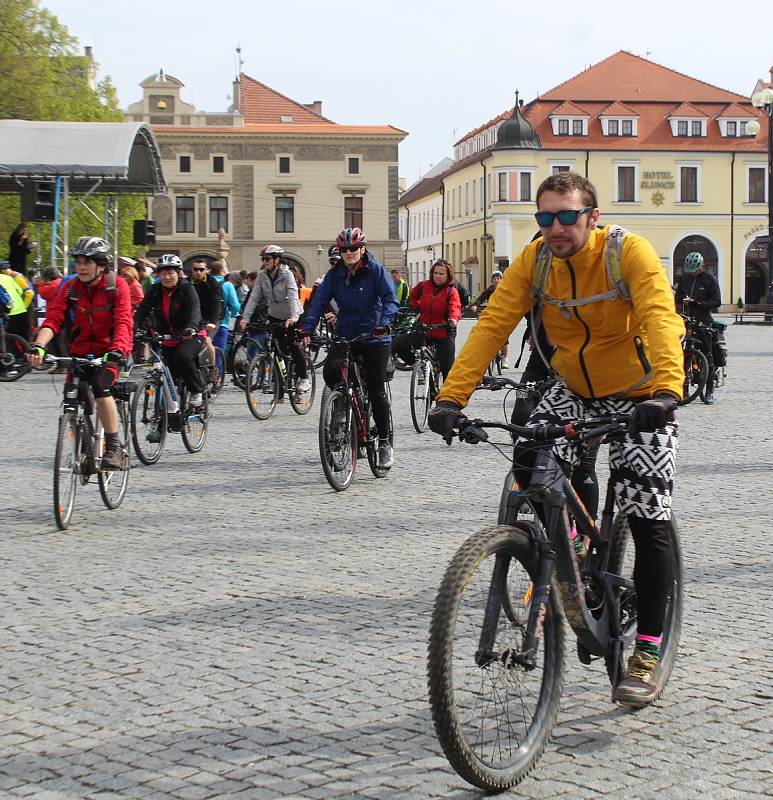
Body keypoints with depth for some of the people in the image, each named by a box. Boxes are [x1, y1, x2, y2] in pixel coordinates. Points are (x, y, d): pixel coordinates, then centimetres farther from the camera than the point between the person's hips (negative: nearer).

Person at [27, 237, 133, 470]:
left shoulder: (116, 285, -12)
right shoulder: (70, 287, -3)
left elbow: (123, 322, -23)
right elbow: (53, 318, -15)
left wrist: (117, 350, -41)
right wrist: (39, 346, -33)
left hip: (108, 351, -4)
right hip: (80, 351, 4)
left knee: (100, 385, -29)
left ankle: (114, 448, -22)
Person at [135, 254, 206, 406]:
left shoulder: (187, 289, -11)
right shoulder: (155, 291, 1)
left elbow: (194, 311, -26)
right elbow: (142, 311, -9)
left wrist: (191, 328, -47)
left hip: (191, 336, -5)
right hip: (167, 338, 5)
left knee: (183, 356, -33)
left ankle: (197, 390, -14)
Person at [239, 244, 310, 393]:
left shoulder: (286, 274, -18)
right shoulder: (262, 275, -6)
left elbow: (293, 296, -29)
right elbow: (254, 297, -10)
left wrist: (293, 317, -43)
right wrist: (245, 317, -21)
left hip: (292, 316, -4)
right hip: (275, 316, 4)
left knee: (294, 345, -14)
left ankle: (304, 378, 1)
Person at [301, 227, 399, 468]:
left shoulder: (376, 271, -6)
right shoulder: (334, 275, 3)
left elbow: (390, 300, -15)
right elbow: (319, 301, -4)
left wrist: (383, 324, -33)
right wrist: (307, 329, -19)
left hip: (375, 339, -3)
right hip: (345, 337, 3)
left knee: (376, 391, -4)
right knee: (330, 371, -25)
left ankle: (384, 443, 9)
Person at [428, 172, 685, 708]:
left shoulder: (629, 252, -24)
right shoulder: (534, 261, -12)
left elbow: (660, 318, -37)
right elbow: (492, 325, -19)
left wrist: (666, 392, -54)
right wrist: (452, 397, -31)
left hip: (640, 397, -4)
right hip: (575, 391, 4)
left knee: (649, 522, -9)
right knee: (531, 462, -22)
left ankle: (649, 652, 3)